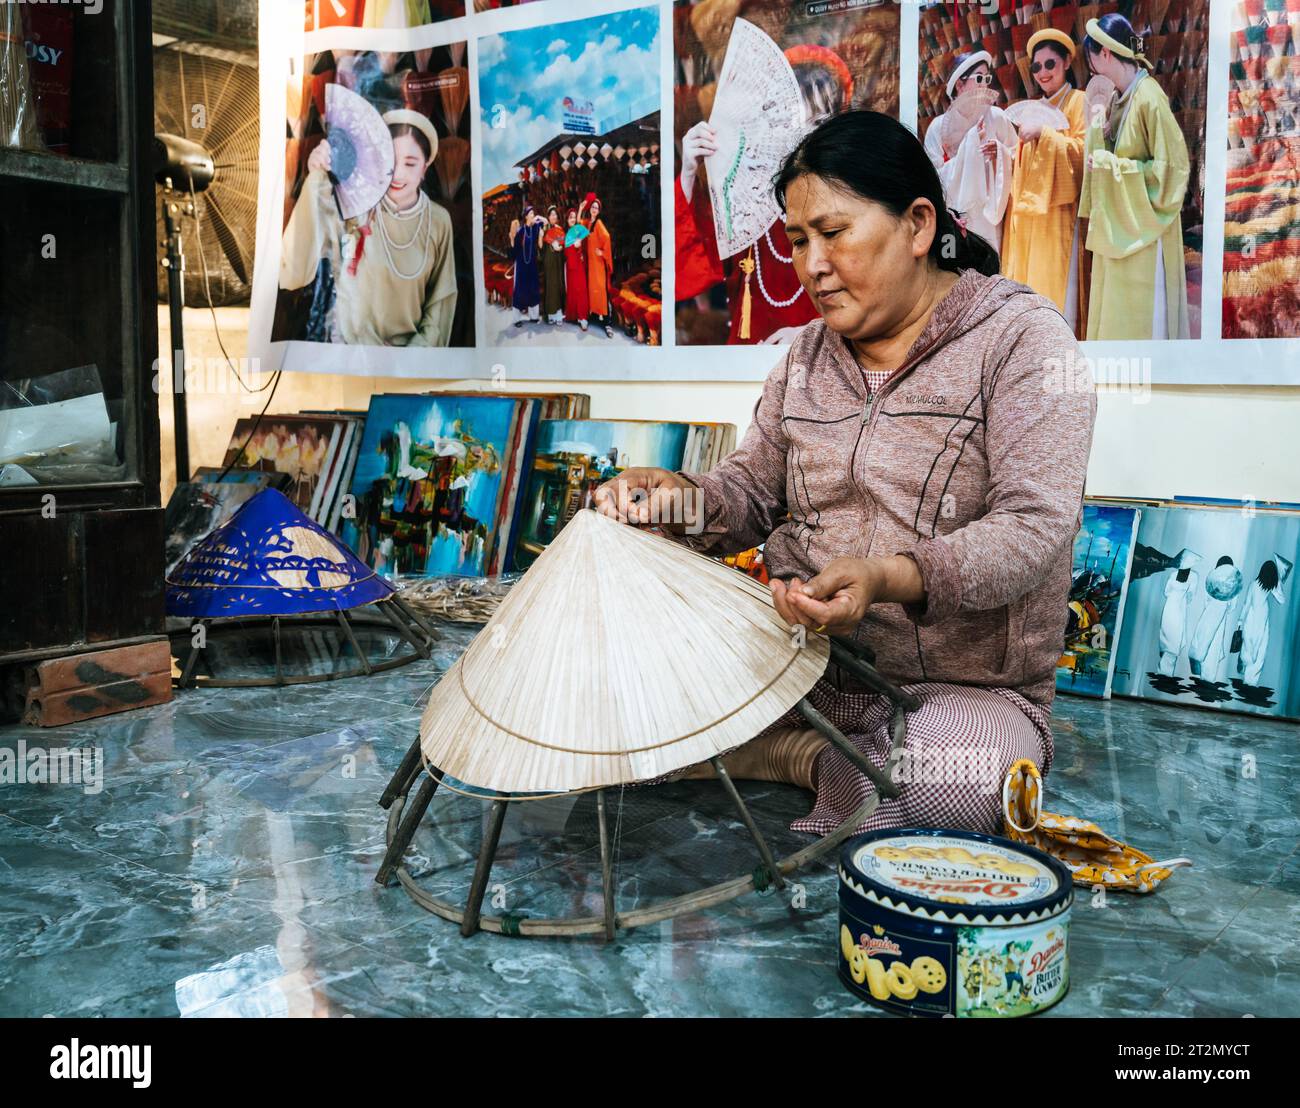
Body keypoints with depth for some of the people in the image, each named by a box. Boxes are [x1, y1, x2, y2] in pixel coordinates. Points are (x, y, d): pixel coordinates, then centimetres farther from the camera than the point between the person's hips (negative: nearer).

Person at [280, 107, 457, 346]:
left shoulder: (438, 220, -1)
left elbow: (442, 296, 9)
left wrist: (422, 345, -3)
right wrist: (316, 183, -25)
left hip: (413, 344, 3)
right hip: (351, 345, -2)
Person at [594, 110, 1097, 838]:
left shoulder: (1023, 338, -6)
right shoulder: (808, 354, 13)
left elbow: (1034, 528, -17)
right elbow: (753, 491, 14)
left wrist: (888, 578, -35)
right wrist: (683, 499, -11)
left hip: (965, 688, -4)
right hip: (805, 661, 5)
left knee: (955, 780, -38)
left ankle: (805, 759, -10)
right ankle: (828, 758, -10)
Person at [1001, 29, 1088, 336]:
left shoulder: (1077, 101, 2)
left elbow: (1082, 150, -9)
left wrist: (1043, 133, -15)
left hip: (1057, 207, -6)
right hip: (1027, 207, 6)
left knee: (1055, 280, -11)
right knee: (1025, 280, 1)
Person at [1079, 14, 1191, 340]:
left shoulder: (1148, 98, -18)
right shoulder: (1121, 97, 7)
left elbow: (1172, 167, -18)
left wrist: (1112, 166, -18)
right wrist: (1097, 132, -3)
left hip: (1142, 226, -8)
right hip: (1118, 222, 8)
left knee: (1139, 316, 0)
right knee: (1113, 309, 14)